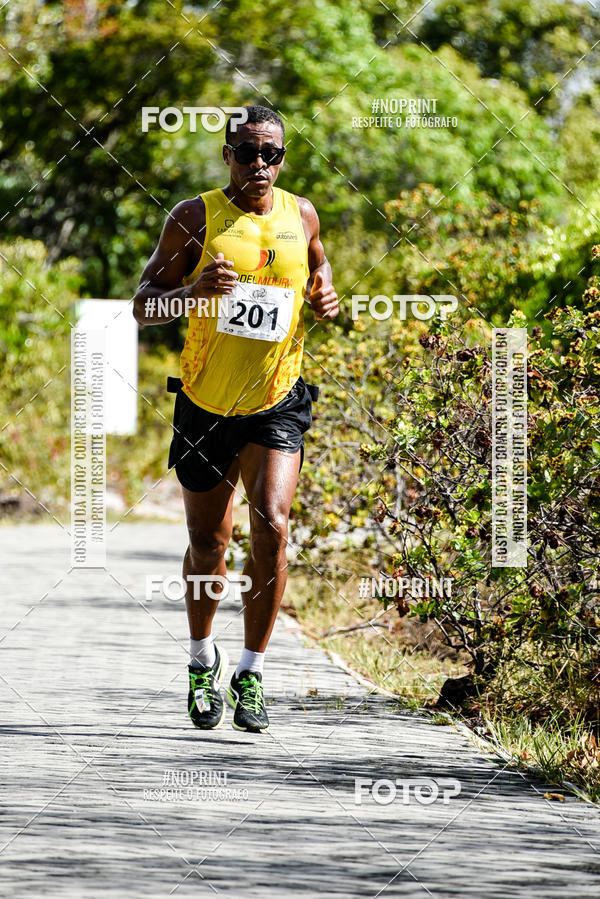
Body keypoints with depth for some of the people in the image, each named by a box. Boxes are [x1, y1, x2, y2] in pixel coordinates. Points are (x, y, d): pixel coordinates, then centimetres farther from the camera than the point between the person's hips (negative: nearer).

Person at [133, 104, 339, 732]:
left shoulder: (301, 215, 2)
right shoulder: (194, 218, -6)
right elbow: (143, 305, -6)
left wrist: (324, 296, 1)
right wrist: (196, 289, -26)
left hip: (278, 402, 1)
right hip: (206, 402, -1)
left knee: (271, 526, -17)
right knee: (208, 542, 8)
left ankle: (251, 674, -5)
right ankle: (203, 660, 34)